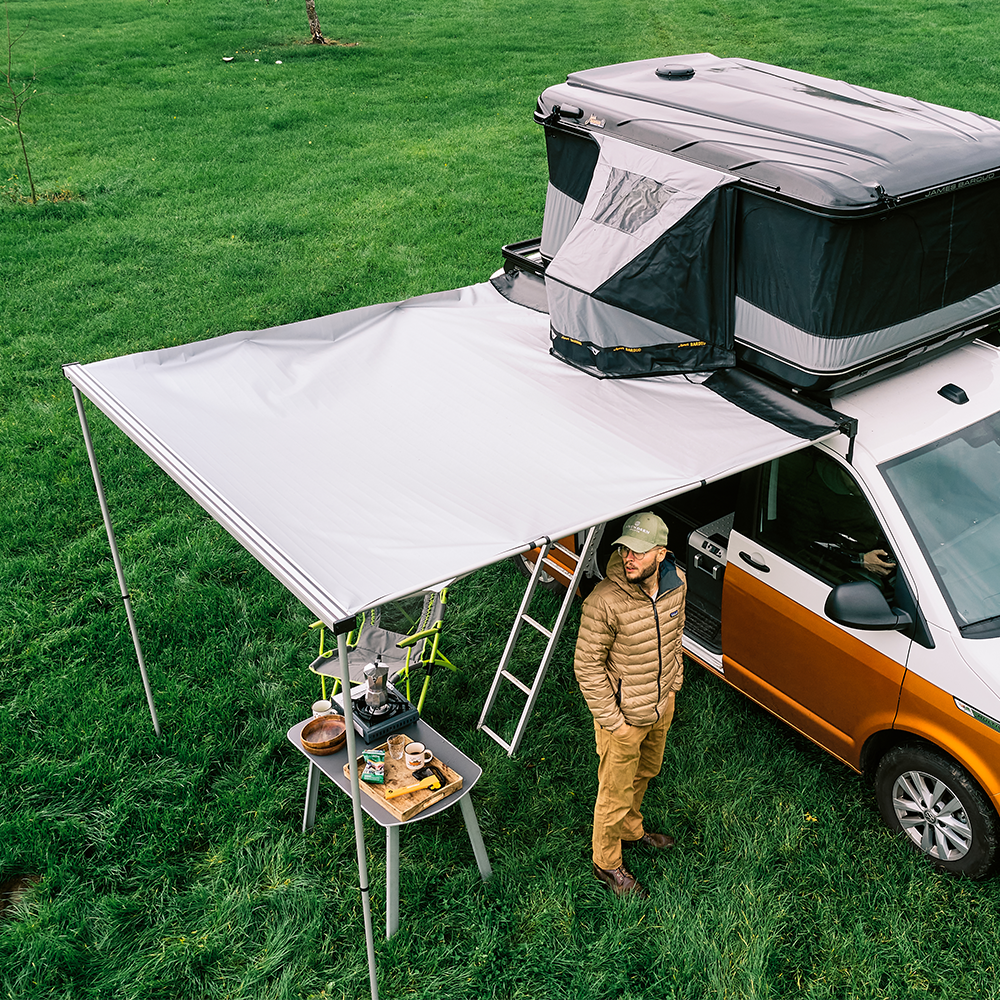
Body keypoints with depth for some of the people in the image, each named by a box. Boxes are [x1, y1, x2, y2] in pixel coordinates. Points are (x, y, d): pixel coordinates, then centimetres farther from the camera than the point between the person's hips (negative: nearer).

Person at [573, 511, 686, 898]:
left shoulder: (675, 583, -13)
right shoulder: (605, 601, -32)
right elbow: (586, 665, -22)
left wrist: (673, 684, 13)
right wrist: (611, 720, -18)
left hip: (661, 705, 6)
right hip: (623, 715, -6)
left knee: (644, 772, 29)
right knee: (616, 792, 12)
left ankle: (630, 829, 56)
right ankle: (606, 863, 36)